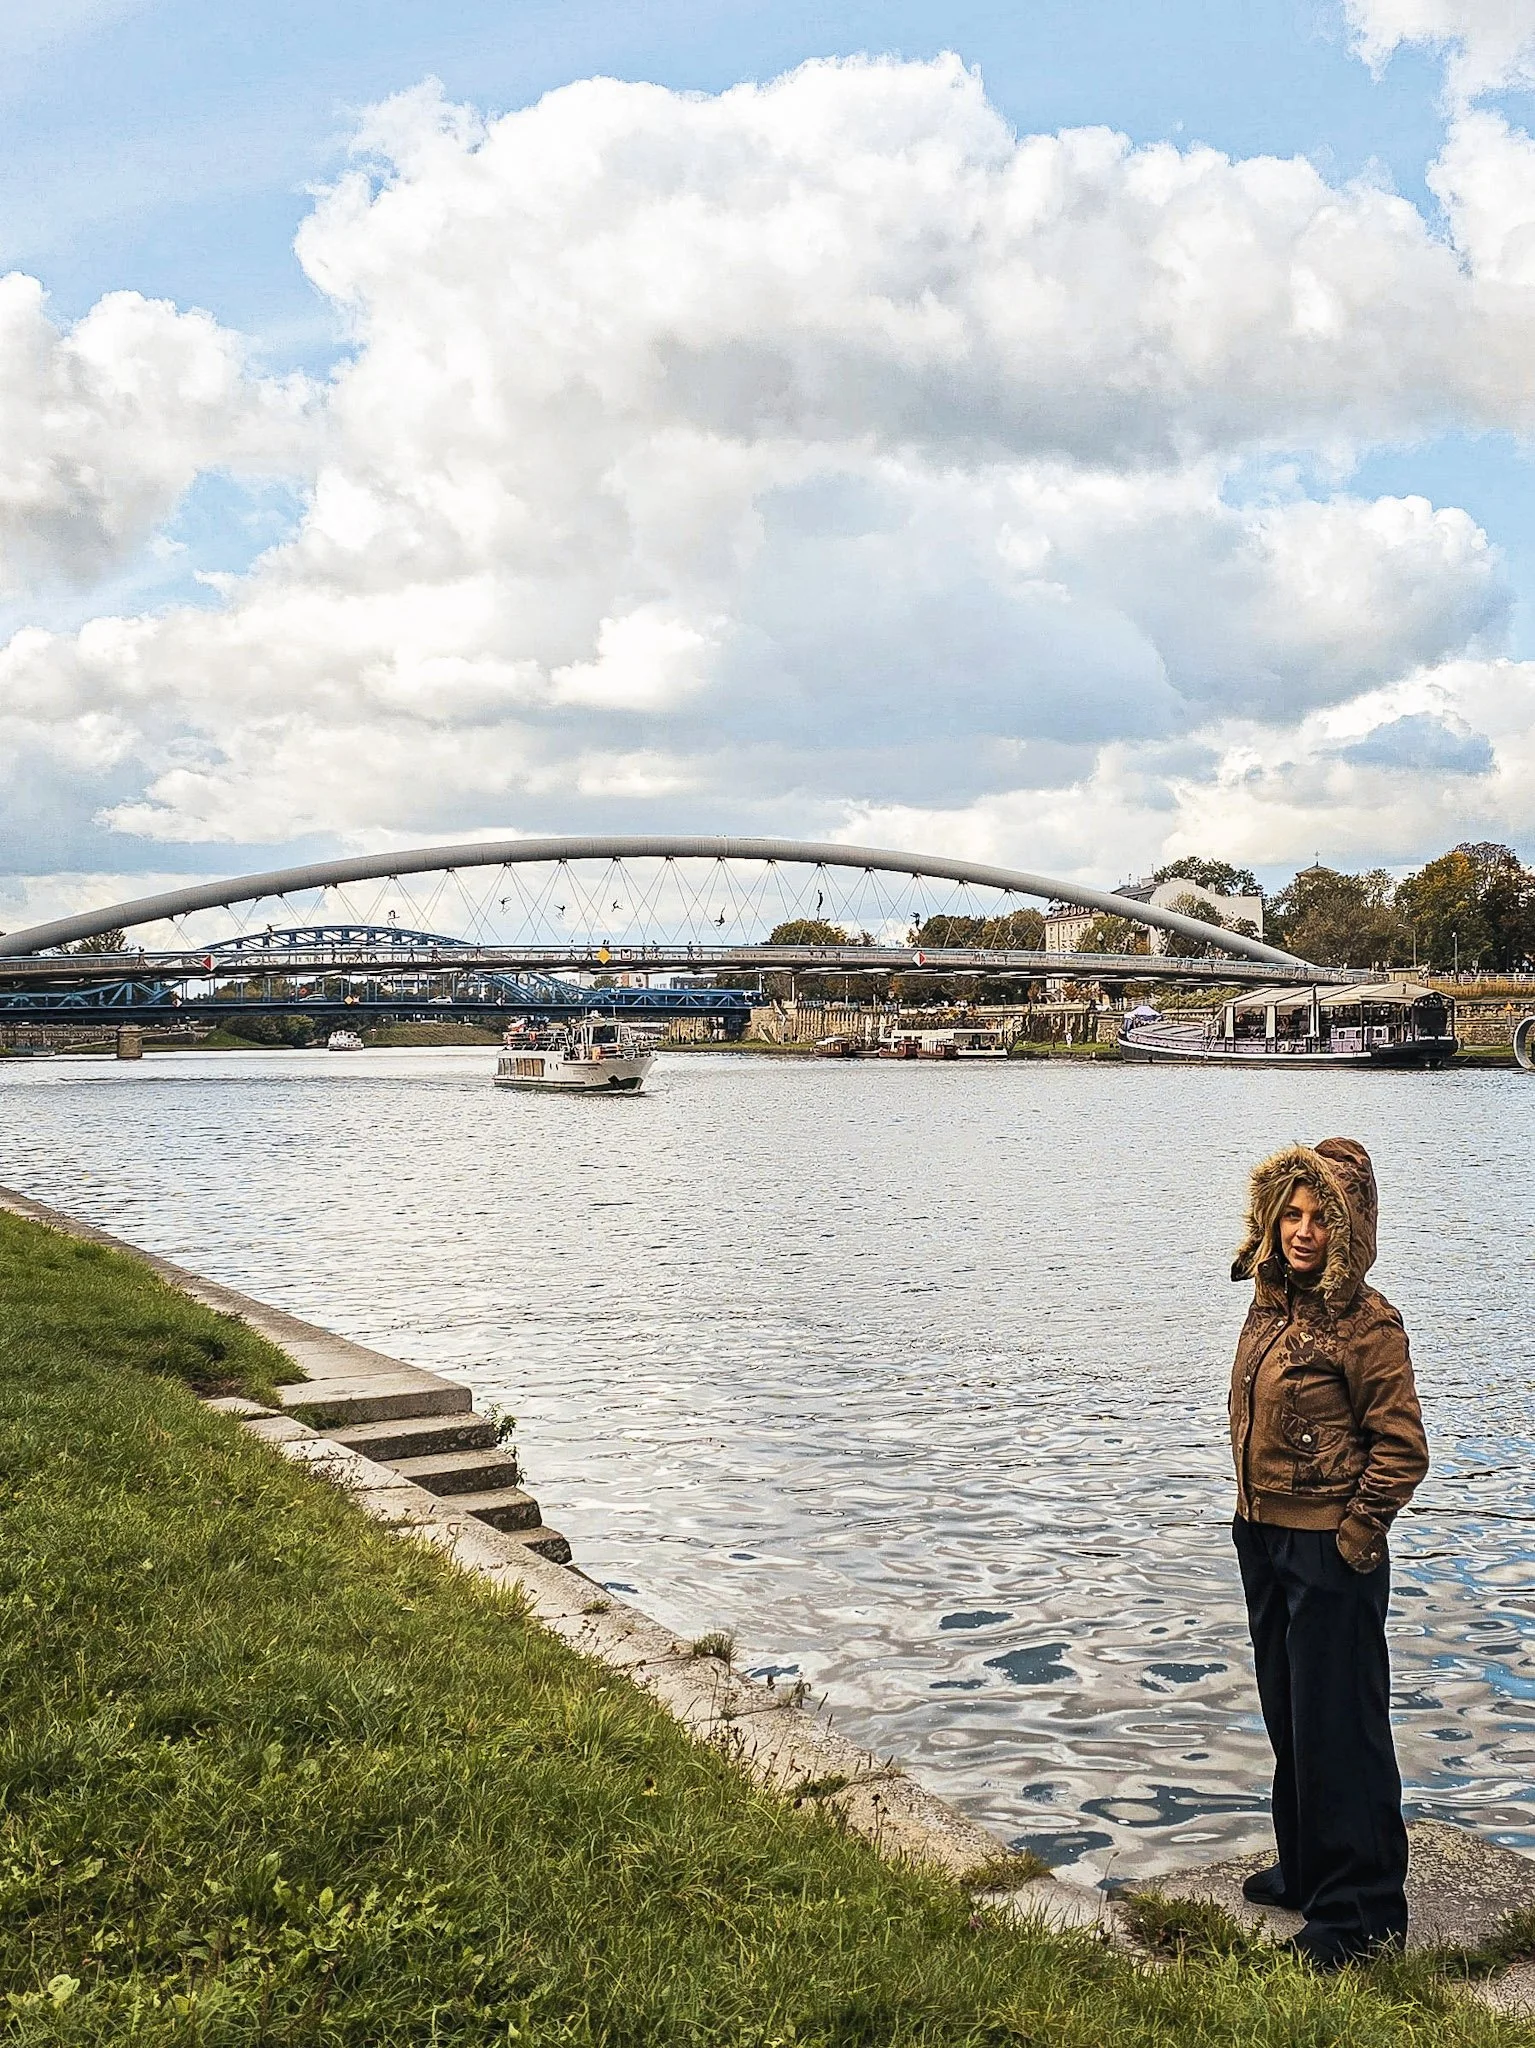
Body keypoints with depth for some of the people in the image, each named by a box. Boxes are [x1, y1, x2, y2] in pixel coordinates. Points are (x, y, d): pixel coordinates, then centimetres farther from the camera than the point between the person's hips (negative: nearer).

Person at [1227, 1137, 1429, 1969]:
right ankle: (1307, 1868, 38)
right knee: (1288, 1714, 20)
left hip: (1330, 1550, -8)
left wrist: (1353, 1536, -14)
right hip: (1264, 1538, 8)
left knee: (1339, 1725, 2)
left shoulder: (1365, 1321, -17)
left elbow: (1401, 1450, -17)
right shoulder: (1271, 1304, 6)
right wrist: (1253, 1518, 13)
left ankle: (1361, 1913, 15)